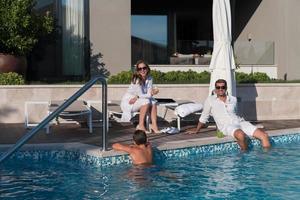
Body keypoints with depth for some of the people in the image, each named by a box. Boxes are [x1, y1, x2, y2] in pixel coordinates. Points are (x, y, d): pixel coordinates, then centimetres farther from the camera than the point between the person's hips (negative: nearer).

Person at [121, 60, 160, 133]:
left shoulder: (149, 79, -5)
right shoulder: (136, 79, -22)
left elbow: (149, 93, -13)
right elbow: (141, 95, -23)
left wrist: (137, 97, -24)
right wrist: (151, 94, -31)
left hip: (137, 100, 6)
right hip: (128, 102, -6)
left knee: (153, 102, -17)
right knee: (146, 101, -29)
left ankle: (154, 125, -18)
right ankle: (141, 126, -23)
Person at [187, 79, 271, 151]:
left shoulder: (233, 99, 14)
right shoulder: (210, 100, 6)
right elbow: (203, 118, 16)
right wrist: (196, 130, 21)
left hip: (240, 122, 5)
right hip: (226, 126, -5)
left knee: (264, 135, -16)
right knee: (241, 135, -39)